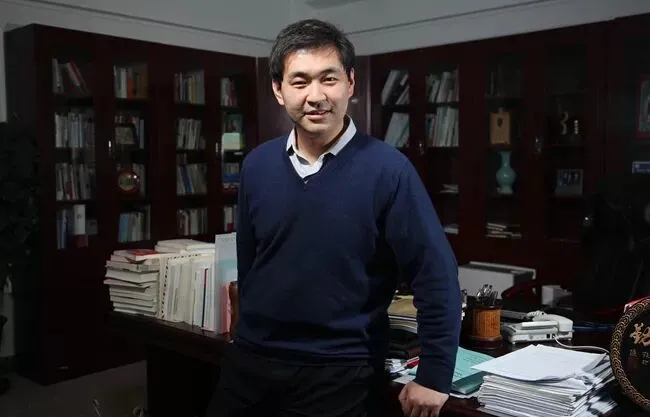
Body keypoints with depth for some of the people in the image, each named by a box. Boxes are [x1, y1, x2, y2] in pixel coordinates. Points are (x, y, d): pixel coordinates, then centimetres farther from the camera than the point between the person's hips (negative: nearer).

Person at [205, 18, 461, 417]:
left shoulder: (386, 168, -14)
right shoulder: (257, 165, -1)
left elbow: (436, 276, -12)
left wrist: (434, 376, -11)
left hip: (338, 371, -4)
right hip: (250, 359, 4)